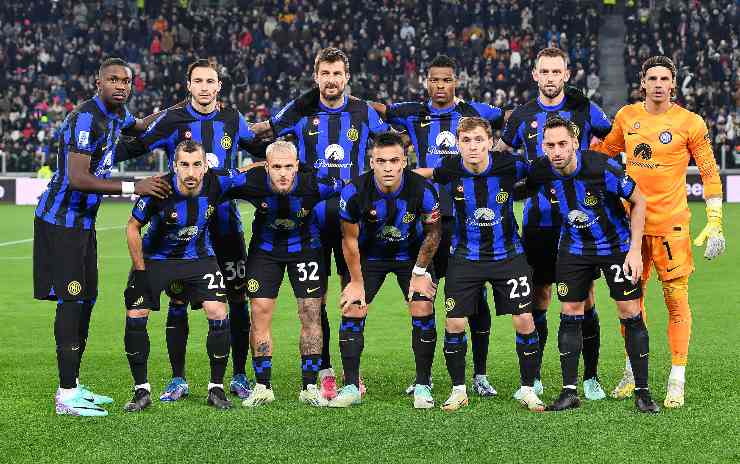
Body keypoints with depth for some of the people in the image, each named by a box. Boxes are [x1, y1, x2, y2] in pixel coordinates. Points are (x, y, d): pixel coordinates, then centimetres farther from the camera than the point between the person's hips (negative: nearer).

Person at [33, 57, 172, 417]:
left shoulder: (116, 114, 9)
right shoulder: (86, 119, -20)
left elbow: (139, 127, 34)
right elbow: (78, 179, -28)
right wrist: (133, 187, -28)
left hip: (83, 220, 10)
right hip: (61, 220, -10)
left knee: (86, 299, 12)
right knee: (71, 301, -12)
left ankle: (72, 386, 19)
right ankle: (66, 396, -11)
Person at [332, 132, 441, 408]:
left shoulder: (423, 190, -28)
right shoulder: (355, 192, -27)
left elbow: (433, 232, -9)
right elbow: (350, 239, -11)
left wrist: (420, 272, -5)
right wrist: (357, 282, -6)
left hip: (412, 255, -1)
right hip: (370, 255, 1)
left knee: (423, 311, -13)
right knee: (352, 311, -9)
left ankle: (422, 386, 0)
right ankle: (351, 387, 1)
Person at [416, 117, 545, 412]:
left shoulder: (509, 165, -16)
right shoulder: (450, 171, -14)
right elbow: (418, 174, 7)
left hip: (508, 255, 0)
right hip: (465, 257, 1)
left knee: (524, 321, -4)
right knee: (454, 324, -3)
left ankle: (528, 389, 12)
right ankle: (459, 390, 15)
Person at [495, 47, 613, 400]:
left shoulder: (584, 109, 1)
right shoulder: (523, 116, 6)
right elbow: (499, 155, 21)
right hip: (538, 220, 2)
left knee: (584, 298, 0)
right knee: (538, 299, 5)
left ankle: (590, 378, 10)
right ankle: (533, 378, 14)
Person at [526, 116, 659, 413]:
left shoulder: (602, 167, -27)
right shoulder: (541, 171, -16)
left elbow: (638, 201, -14)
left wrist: (635, 250, -16)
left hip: (616, 245, -3)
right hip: (574, 248, 3)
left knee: (630, 314, -4)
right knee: (569, 315, 0)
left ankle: (642, 392, 4)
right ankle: (570, 391, 8)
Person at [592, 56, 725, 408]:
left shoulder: (690, 123, -5)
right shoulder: (626, 116, 6)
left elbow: (709, 173, -2)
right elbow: (604, 151, 25)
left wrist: (715, 224, -7)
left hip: (670, 225, -4)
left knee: (676, 301, -4)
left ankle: (677, 380, 3)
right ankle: (633, 371, 25)